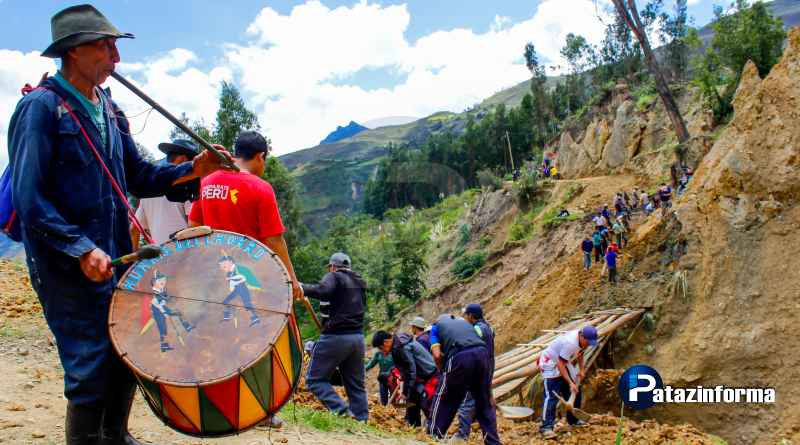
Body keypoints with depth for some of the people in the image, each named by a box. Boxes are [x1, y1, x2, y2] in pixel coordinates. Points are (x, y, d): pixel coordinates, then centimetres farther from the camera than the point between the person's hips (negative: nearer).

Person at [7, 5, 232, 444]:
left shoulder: (107, 108, 11)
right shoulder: (41, 107, -12)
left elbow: (138, 176, 11)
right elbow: (31, 201, -17)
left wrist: (192, 169, -3)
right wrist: (82, 250, -24)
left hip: (114, 257, 8)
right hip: (69, 268, -8)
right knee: (91, 369, -1)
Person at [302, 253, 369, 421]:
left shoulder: (334, 277, -3)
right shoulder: (359, 283, 19)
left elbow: (323, 291, -23)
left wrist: (303, 288, -12)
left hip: (335, 337, -7)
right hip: (358, 338, 7)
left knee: (315, 378, 1)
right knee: (355, 384, 13)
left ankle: (341, 410, -15)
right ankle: (361, 419, 8)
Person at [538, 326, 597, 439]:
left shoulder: (582, 338, -9)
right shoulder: (570, 343, -36)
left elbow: (580, 352, 13)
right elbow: (560, 364, -33)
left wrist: (581, 369, 5)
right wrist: (570, 383, -31)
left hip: (563, 363, 9)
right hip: (550, 364, -9)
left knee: (576, 390, 11)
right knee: (552, 396, -16)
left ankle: (573, 420, 25)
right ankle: (546, 427, -15)